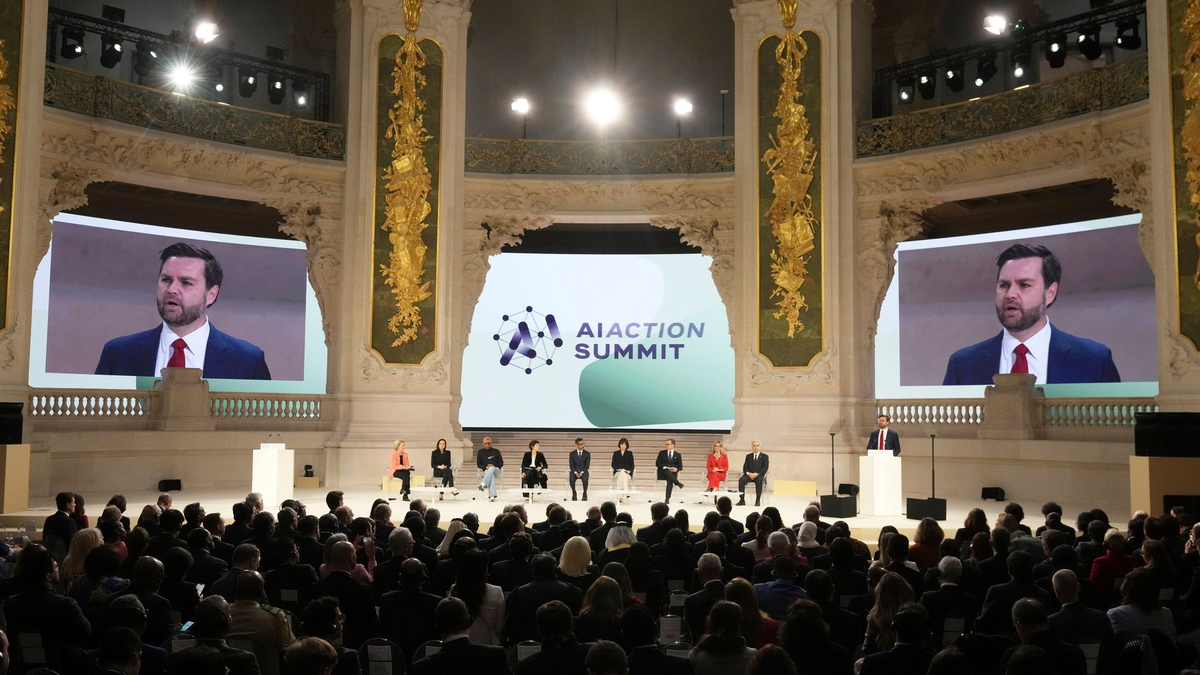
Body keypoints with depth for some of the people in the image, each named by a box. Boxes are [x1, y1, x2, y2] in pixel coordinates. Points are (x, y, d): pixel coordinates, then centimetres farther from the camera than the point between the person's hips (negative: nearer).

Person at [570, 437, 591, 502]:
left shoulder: (587, 454, 4)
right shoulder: (572, 454, 5)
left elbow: (587, 465, -1)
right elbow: (571, 465, 1)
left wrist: (582, 472, -18)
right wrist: (575, 472, -18)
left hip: (583, 471, 0)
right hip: (574, 471, 0)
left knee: (585, 480, -34)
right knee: (572, 479, -32)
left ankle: (585, 494, -12)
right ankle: (574, 494, -9)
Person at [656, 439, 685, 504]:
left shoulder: (677, 455, 13)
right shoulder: (662, 453, 12)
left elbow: (680, 467, 9)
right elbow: (657, 463, 3)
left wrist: (676, 469, -14)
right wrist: (664, 467, -15)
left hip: (672, 473, 0)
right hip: (662, 473, 0)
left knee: (669, 479, -35)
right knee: (666, 470, -37)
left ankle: (667, 498, -37)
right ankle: (677, 483, -38)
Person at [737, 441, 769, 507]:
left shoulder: (764, 456, 9)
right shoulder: (748, 456, 18)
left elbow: (765, 467, -3)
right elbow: (745, 467, 11)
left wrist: (757, 474, -17)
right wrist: (748, 473, -12)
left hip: (759, 475, -3)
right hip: (749, 475, 3)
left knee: (759, 481, -38)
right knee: (741, 480, -27)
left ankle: (758, 500, -32)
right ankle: (742, 500, -26)